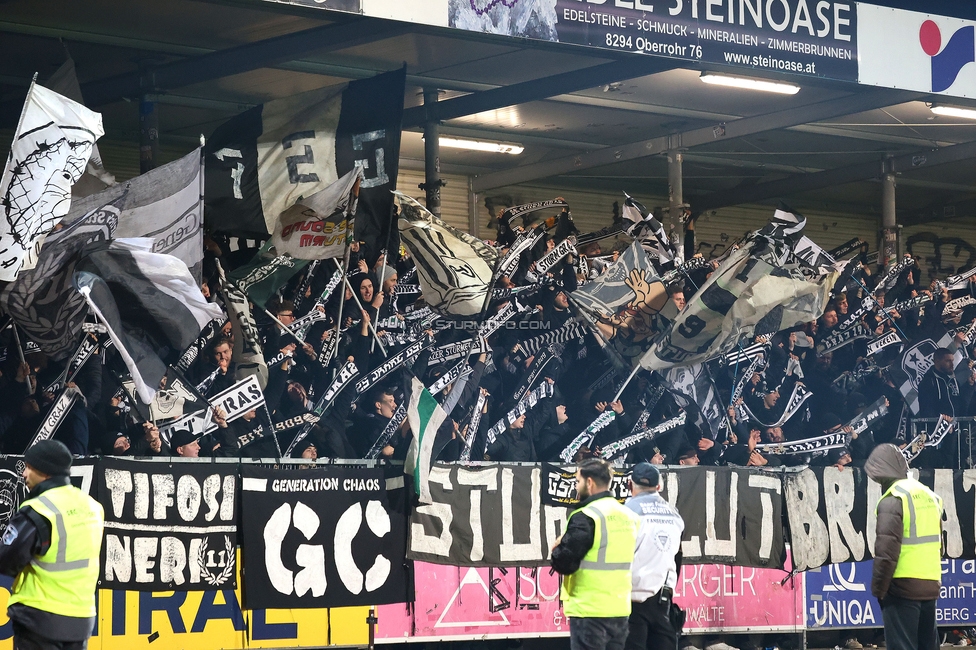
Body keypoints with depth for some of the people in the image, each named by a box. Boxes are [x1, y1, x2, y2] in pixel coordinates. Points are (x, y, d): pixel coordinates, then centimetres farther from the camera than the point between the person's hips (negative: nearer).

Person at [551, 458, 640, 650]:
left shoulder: (586, 518, -14)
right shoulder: (629, 517, 11)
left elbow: (564, 563, -17)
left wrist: (557, 548, 6)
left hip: (589, 611, -8)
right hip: (620, 610, 8)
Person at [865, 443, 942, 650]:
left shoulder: (893, 500, -13)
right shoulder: (929, 496, 13)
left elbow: (886, 551, -18)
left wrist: (878, 588, -10)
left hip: (902, 587, -8)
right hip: (930, 586, 8)